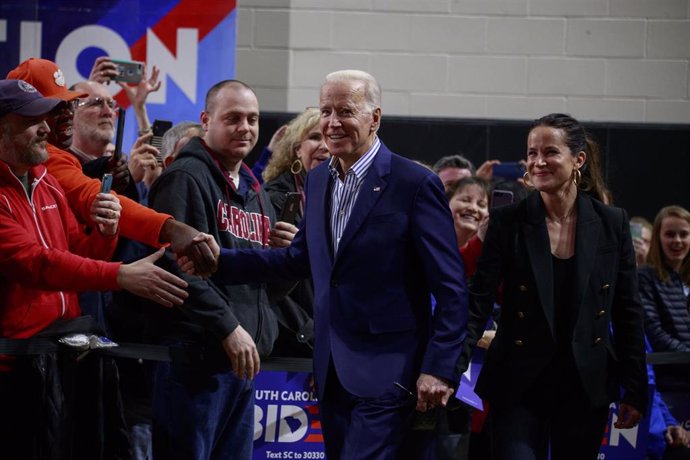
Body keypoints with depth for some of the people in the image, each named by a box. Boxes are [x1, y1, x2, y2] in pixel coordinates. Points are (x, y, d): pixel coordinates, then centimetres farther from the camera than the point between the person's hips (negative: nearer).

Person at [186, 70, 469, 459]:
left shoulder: (415, 184, -11)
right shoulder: (318, 180, 11)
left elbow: (451, 290, -11)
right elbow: (300, 259, 20)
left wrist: (439, 369, -17)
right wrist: (221, 261, 8)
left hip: (389, 376, -7)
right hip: (332, 371, 7)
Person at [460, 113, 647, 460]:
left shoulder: (612, 223, 1)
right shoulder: (507, 222, -3)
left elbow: (628, 313, 5)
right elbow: (478, 301, -7)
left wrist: (635, 391, 3)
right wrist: (453, 368, -22)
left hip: (585, 387, 2)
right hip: (519, 386, -1)